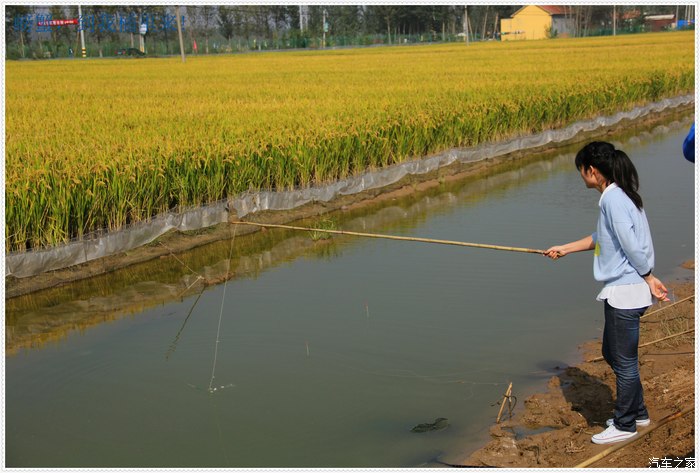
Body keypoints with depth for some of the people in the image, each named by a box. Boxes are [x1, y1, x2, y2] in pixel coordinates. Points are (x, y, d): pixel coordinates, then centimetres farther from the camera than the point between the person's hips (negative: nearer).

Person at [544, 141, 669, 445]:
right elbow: (600, 238, 25)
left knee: (624, 361, 3)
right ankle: (637, 413, 34)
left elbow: (631, 244, -20)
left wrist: (649, 278, -8)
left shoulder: (613, 198, -19)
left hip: (625, 292, -10)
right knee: (612, 354, 21)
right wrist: (564, 249, 28)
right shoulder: (616, 196, 12)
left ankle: (625, 425, 16)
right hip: (619, 292, 10)